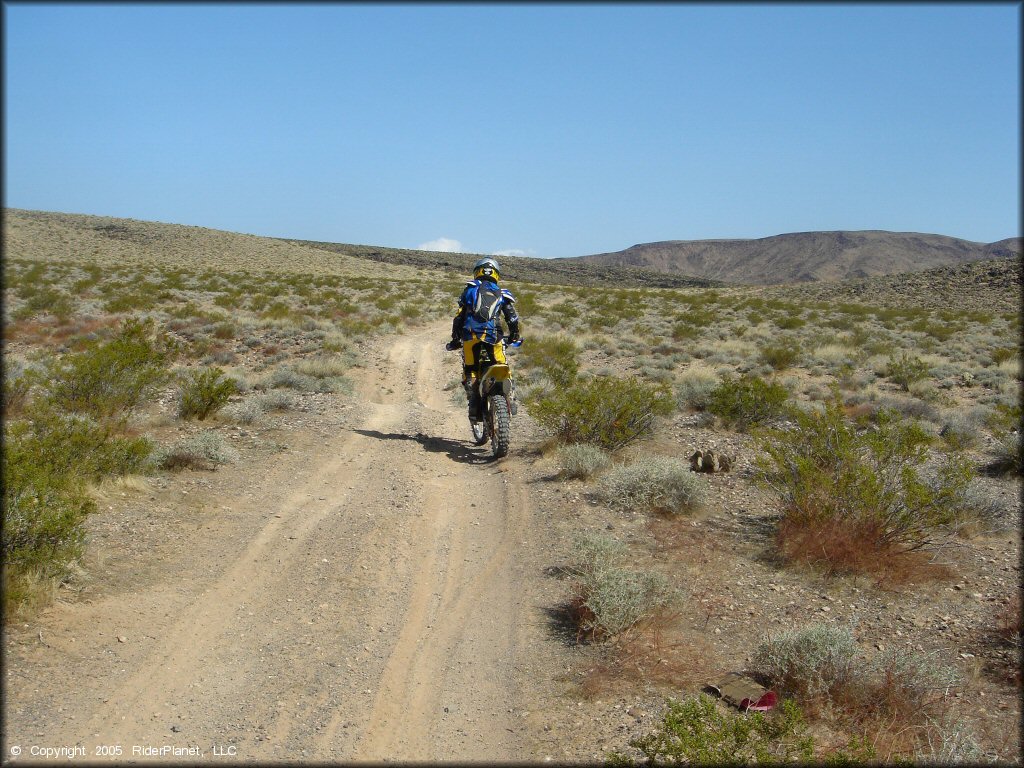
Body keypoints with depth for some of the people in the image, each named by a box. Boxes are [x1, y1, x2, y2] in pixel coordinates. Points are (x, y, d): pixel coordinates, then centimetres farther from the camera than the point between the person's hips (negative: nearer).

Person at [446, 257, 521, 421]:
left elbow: (459, 316, 10)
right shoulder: (503, 294, 19)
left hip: (470, 335, 0)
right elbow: (512, 318, 11)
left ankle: (473, 403, -4)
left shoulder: (470, 289, 16)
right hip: (493, 336, 0)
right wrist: (514, 336, 27)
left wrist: (455, 338, 17)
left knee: (469, 370, 7)